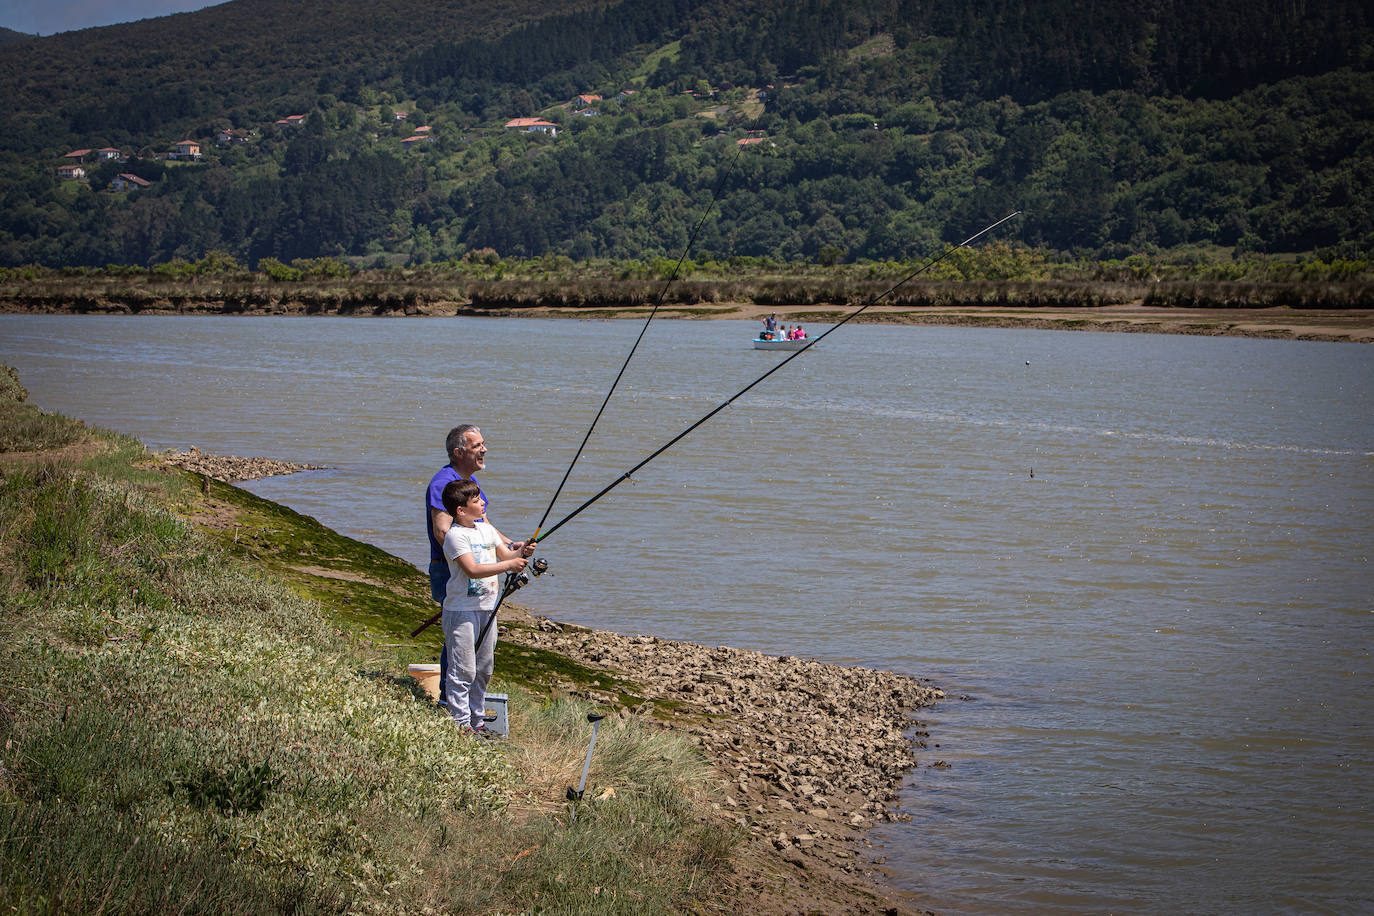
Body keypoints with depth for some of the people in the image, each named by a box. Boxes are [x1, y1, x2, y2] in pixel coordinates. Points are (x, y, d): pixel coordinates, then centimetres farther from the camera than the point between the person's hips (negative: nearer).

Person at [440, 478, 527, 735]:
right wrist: (508, 565, -25)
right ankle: (461, 723, -1)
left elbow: (505, 555, 12)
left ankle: (478, 720, 22)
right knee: (463, 670, -6)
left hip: (486, 608, 8)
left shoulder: (486, 529, 12)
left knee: (483, 669, 13)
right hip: (462, 611, -8)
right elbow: (473, 570, -23)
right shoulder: (456, 536, -14)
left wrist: (520, 552, -10)